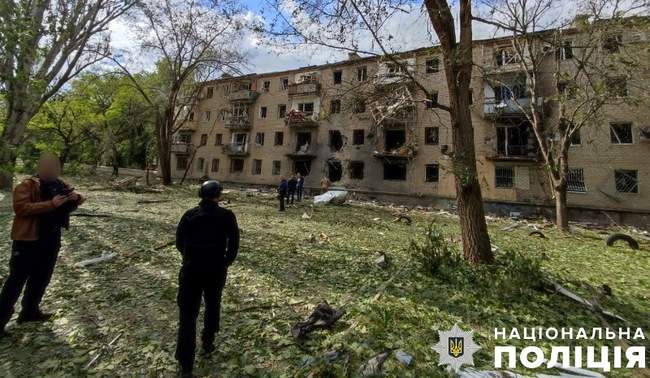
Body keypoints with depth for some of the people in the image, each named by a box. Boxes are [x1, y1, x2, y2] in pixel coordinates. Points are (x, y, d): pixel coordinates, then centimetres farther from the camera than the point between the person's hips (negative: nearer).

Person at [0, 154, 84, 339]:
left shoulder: (60, 185, 7)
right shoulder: (26, 185, -11)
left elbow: (74, 202, 12)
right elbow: (21, 207, -22)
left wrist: (76, 197, -12)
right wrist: (51, 204, -31)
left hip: (51, 239, 6)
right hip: (28, 239, -6)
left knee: (42, 278, 15)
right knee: (17, 280, -2)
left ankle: (30, 311, 30)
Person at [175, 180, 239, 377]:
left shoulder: (190, 215, -1)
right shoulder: (227, 216, -6)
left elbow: (179, 242, 3)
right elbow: (234, 243, -9)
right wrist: (225, 263, 6)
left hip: (191, 270, 0)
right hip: (216, 271, 0)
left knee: (188, 314, 7)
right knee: (213, 307, 24)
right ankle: (208, 342, 40)